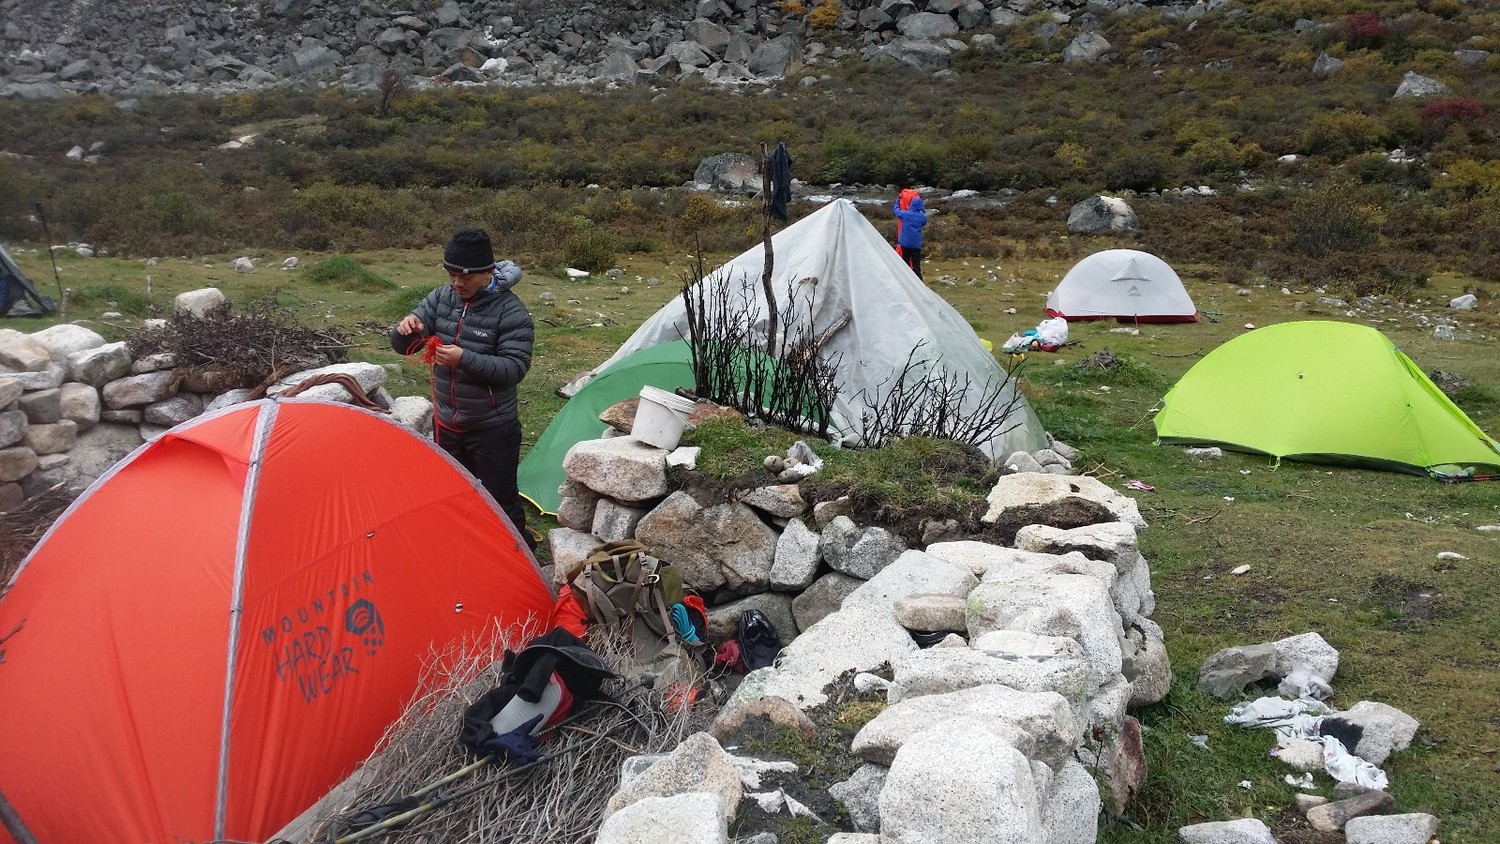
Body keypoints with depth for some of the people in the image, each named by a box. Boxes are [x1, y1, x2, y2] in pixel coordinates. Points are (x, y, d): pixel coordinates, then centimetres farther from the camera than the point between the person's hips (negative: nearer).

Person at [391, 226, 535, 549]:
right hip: (446, 424, 6)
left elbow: (514, 368, -22)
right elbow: (403, 346, 2)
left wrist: (465, 359, -33)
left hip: (492, 428, -6)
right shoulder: (441, 298, -1)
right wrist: (406, 328, -22)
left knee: (501, 500, 4)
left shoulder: (510, 311, -17)